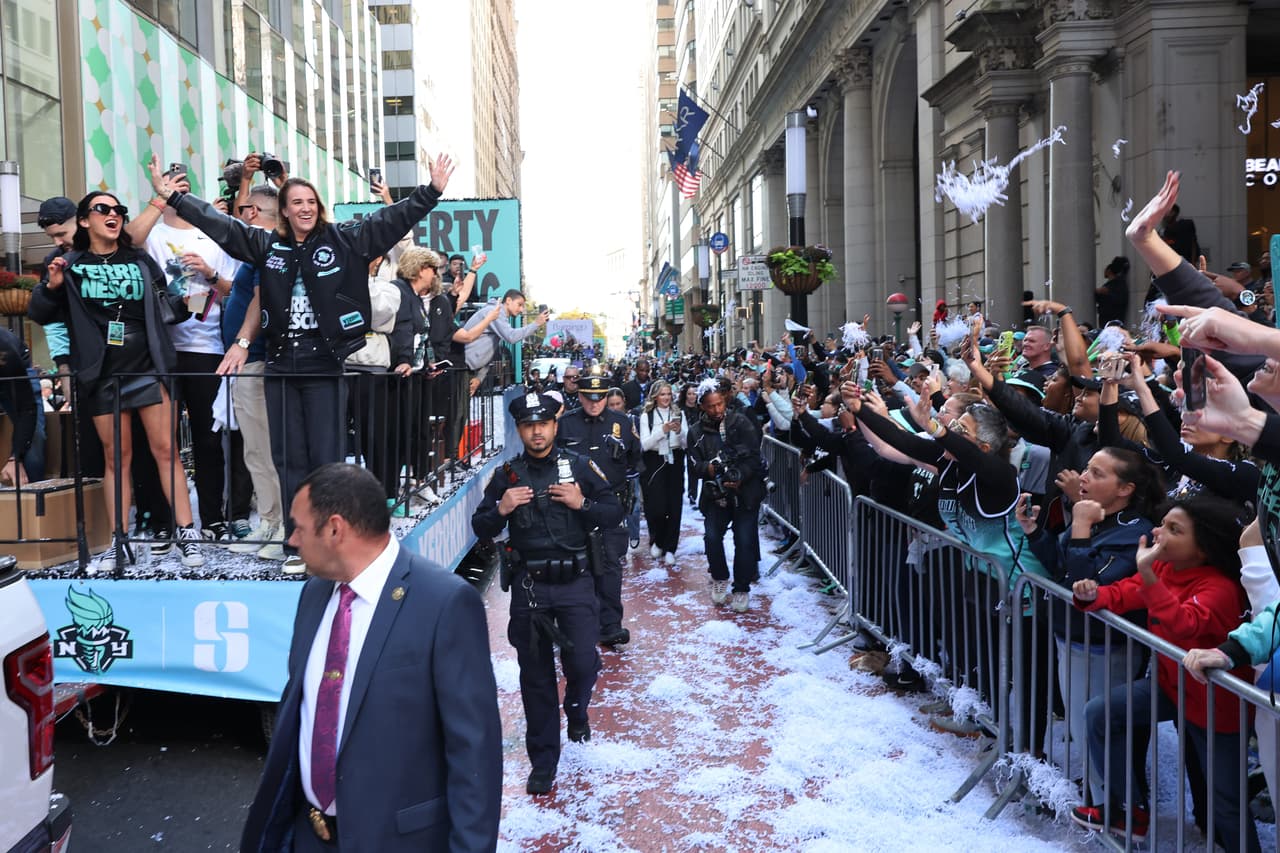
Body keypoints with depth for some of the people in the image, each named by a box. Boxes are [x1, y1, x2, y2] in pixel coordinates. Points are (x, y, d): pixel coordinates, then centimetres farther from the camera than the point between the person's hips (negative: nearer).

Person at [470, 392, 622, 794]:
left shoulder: (580, 466, -1)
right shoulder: (508, 475, 3)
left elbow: (615, 512, 2)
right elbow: (480, 528, 6)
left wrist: (582, 504, -15)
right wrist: (501, 510, -14)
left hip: (574, 582, -1)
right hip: (528, 585, 1)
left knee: (582, 662, -7)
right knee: (536, 676, 8)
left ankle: (576, 708, 31)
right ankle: (543, 761, 23)